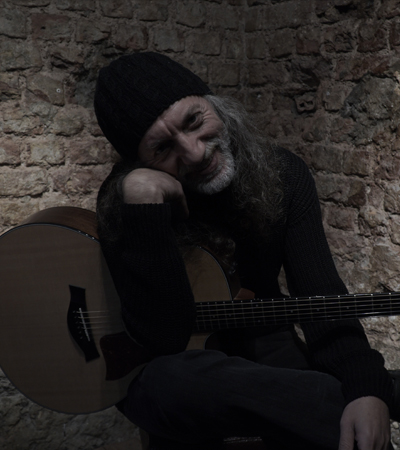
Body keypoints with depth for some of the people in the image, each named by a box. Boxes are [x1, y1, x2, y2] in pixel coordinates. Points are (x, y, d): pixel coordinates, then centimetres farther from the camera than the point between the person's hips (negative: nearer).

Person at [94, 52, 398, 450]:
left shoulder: (281, 174, -8)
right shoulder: (122, 203, -19)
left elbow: (319, 292, -17)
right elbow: (165, 338, -29)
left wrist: (367, 388, -35)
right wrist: (141, 201, -36)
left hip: (260, 348, 2)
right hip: (163, 370, -2)